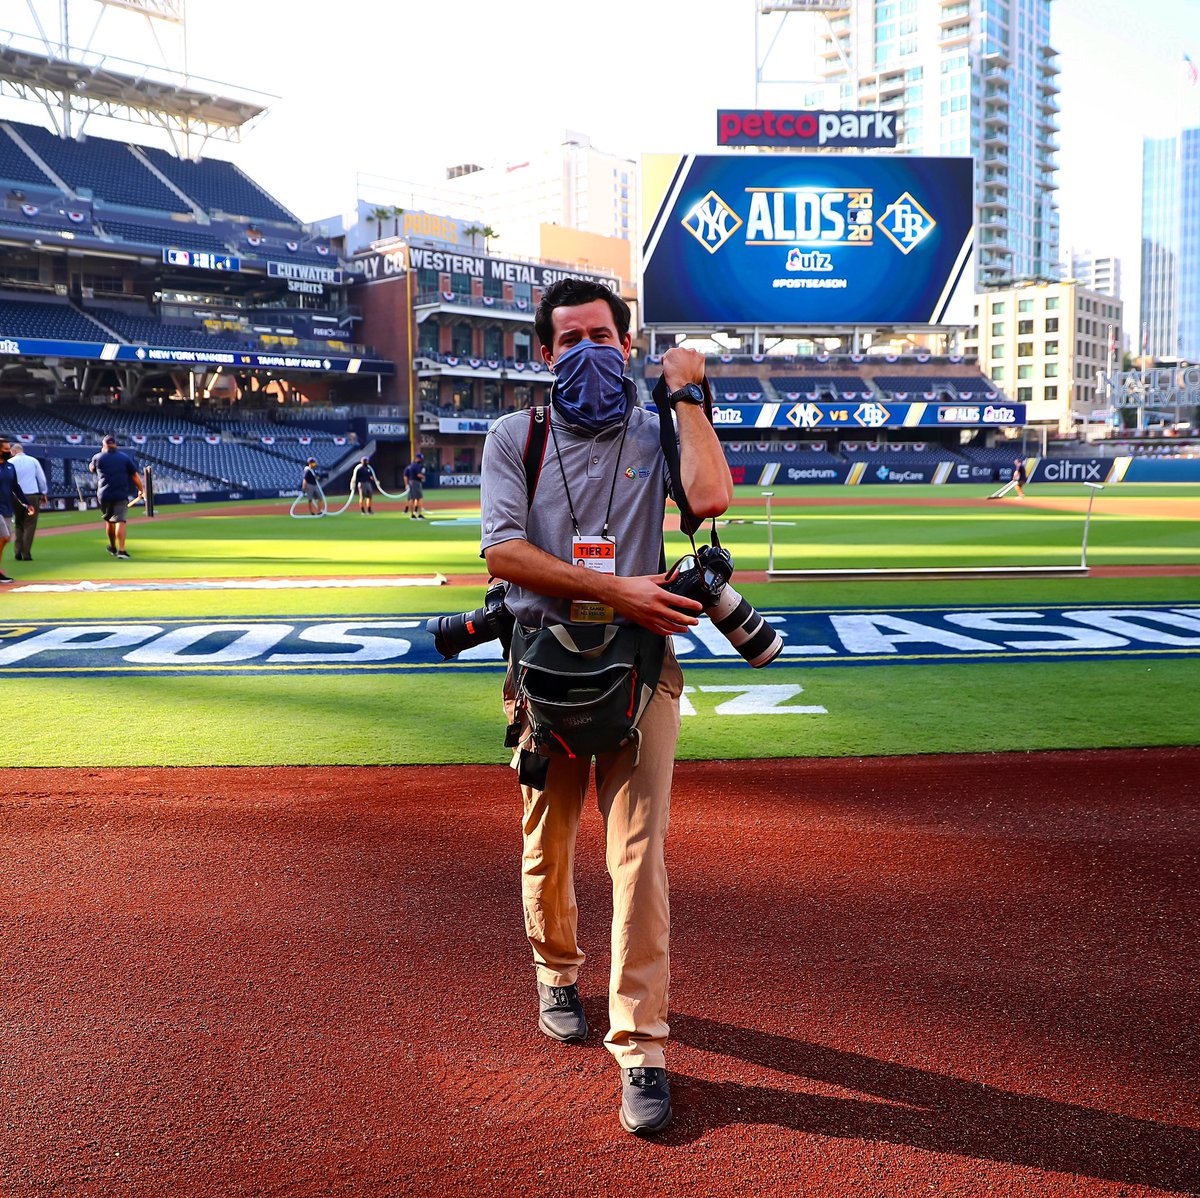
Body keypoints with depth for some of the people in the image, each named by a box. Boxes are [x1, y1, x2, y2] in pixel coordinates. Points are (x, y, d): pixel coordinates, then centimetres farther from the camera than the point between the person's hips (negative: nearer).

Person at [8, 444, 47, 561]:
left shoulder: (10, 462, 3)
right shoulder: (33, 460, 5)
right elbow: (42, 478, 5)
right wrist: (44, 493, 14)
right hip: (32, 496, -1)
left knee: (18, 524, 15)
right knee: (30, 525, 4)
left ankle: (17, 551, 5)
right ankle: (26, 554, -2)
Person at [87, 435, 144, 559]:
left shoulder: (98, 458, 4)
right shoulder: (125, 457, 3)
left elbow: (91, 468, 26)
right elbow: (135, 476, 2)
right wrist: (141, 490, 12)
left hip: (103, 496, 2)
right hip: (121, 495, -2)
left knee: (109, 520, 19)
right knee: (120, 521, -9)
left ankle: (113, 547, 33)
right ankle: (121, 550, -23)